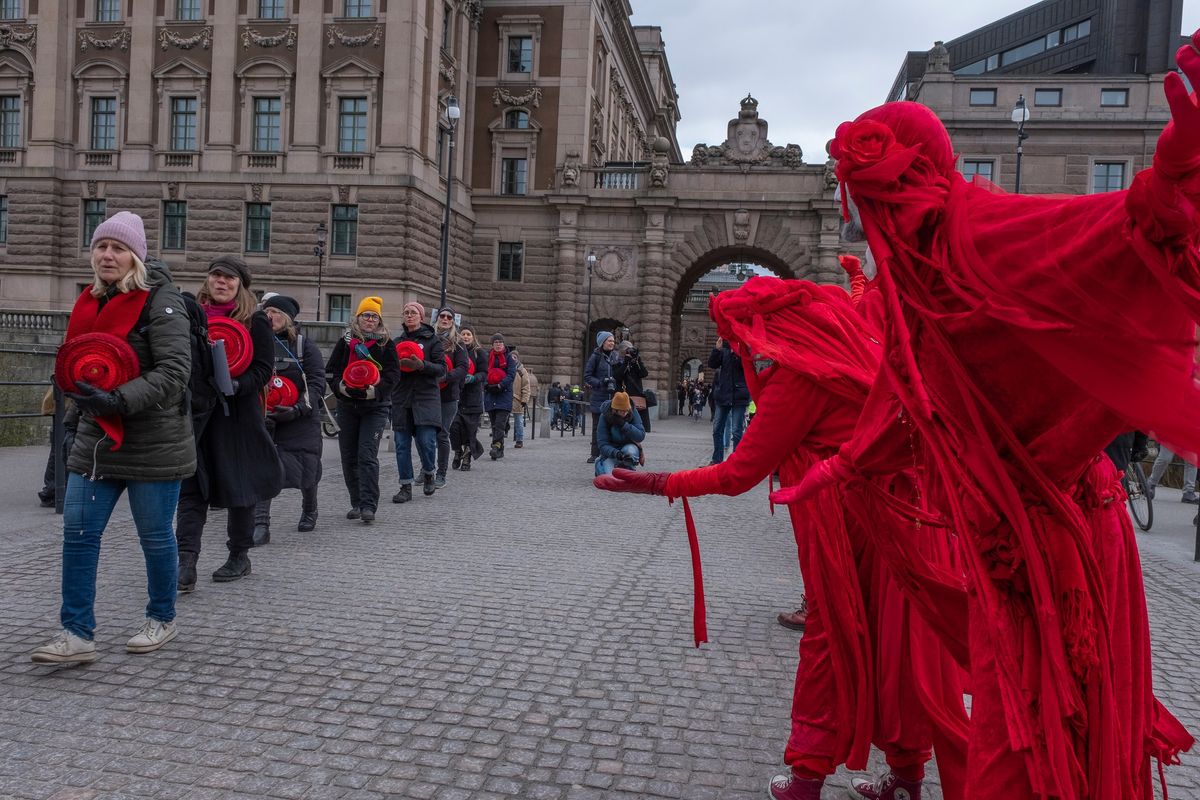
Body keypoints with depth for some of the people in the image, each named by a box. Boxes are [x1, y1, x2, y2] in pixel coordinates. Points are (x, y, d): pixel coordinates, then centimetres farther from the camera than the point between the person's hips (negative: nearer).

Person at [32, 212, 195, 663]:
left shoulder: (159, 301, -12)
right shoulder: (91, 303, 11)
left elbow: (174, 372, -21)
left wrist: (119, 401, -30)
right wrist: (79, 407, 14)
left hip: (153, 443, -6)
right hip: (97, 439, 7)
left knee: (154, 535, 6)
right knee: (77, 532, 1)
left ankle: (162, 620, 26)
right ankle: (77, 634, 9)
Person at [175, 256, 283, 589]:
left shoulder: (256, 321, 0)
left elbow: (264, 369, -6)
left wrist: (234, 385, -21)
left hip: (237, 414, -3)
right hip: (196, 412, 3)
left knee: (238, 485, 7)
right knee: (190, 486, -5)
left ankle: (239, 556, 23)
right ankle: (186, 563, -7)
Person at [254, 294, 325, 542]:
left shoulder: (305, 346, 0)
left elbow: (317, 383, -7)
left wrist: (298, 410, -21)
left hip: (300, 420, -1)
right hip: (264, 420, 1)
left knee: (306, 470, 7)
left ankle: (309, 511, 37)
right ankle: (260, 525, -13)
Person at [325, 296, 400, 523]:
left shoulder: (386, 343, 3)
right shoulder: (345, 341, 7)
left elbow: (393, 373, -2)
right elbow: (330, 370, 6)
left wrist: (375, 390, -17)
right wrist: (341, 387, -13)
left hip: (375, 407, -3)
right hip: (347, 405, 3)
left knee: (367, 455, -12)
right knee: (349, 457, 8)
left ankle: (368, 506, -11)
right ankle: (356, 503, 20)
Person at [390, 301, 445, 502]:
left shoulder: (432, 339, 3)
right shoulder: (397, 341, 15)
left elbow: (441, 368, -3)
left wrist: (422, 365, -20)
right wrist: (397, 364, -5)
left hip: (426, 397, -4)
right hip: (401, 397, 4)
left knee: (426, 440, -13)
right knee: (402, 444, 1)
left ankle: (429, 473, 17)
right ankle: (406, 487, 10)